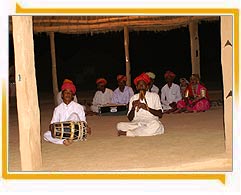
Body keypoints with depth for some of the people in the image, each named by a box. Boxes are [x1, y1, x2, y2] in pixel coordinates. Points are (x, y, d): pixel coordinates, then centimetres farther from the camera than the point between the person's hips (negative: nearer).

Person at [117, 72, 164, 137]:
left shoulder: (154, 96, 4)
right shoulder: (133, 98, 10)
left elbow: (160, 114, -6)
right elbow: (130, 119, 4)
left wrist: (147, 108, -18)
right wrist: (133, 108, -14)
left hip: (150, 122, -1)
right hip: (136, 123, 1)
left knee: (156, 125, -37)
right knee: (120, 125, -23)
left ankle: (127, 133, -25)